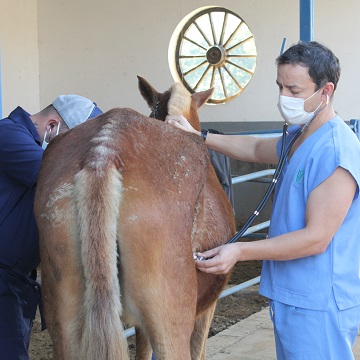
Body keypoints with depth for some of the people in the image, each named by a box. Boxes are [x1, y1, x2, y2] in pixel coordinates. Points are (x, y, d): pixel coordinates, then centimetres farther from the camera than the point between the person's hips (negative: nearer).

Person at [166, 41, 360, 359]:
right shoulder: (298, 136, 8)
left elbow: (316, 238, -25)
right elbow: (257, 149, 27)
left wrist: (240, 251, -24)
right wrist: (199, 137, 15)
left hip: (318, 306, -9)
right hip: (290, 297, 10)